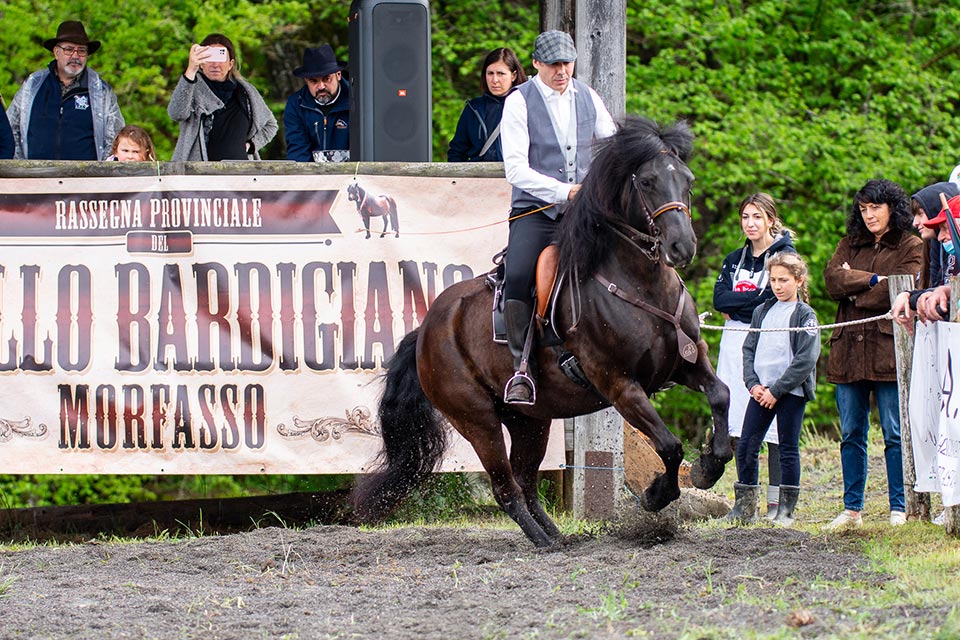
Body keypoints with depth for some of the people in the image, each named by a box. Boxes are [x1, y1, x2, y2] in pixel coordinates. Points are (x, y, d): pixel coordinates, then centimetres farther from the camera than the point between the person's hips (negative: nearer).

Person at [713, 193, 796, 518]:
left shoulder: (785, 255, 0)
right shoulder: (735, 259, 17)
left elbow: (775, 298, -12)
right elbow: (720, 298, 4)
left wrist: (736, 304, -5)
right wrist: (754, 299, -8)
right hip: (735, 342, 5)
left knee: (772, 424, -7)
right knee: (739, 425, 1)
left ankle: (777, 501, -5)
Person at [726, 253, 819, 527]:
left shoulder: (805, 315, -4)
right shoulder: (762, 312, 13)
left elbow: (805, 360, -11)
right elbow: (749, 350, 13)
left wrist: (776, 390, -14)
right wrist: (753, 384, -4)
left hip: (791, 391, -5)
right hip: (761, 390, 5)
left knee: (788, 450, 0)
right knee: (745, 446, 1)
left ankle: (786, 509, 7)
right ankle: (745, 506, 9)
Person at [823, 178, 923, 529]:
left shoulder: (910, 247, 4)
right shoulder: (850, 244, 17)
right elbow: (832, 278, 0)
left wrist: (854, 287, -2)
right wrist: (873, 280, -10)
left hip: (888, 350, -4)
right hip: (849, 349, 4)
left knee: (895, 434, -3)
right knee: (851, 434, 6)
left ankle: (898, 509, 0)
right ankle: (852, 509, 11)